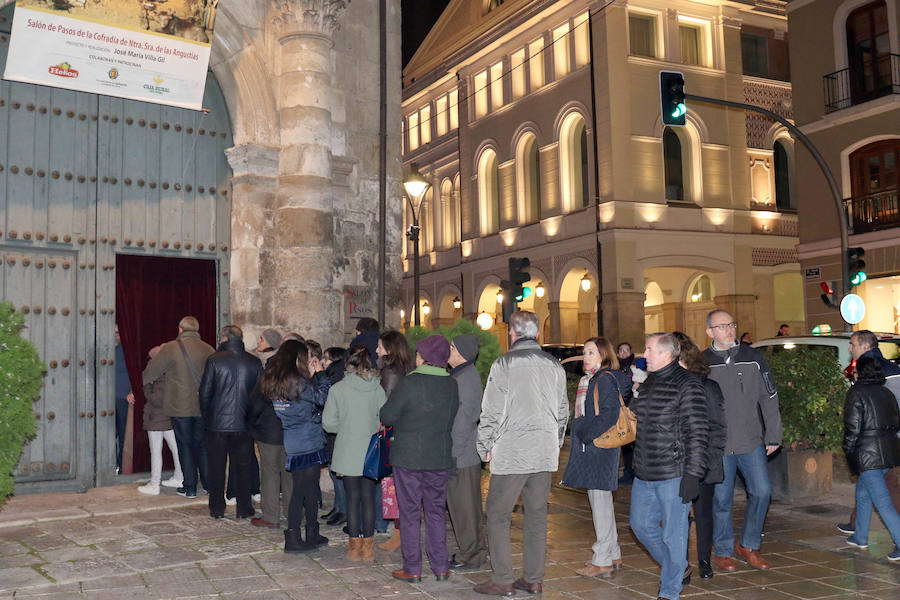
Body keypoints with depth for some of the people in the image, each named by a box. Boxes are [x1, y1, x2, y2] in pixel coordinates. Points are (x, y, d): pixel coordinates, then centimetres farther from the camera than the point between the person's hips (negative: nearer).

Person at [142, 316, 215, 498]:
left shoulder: (170, 348, -9)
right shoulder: (208, 349, 1)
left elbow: (152, 371, -2)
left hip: (181, 407, -3)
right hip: (203, 407, 3)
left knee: (185, 445, 7)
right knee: (202, 444, 15)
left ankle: (190, 487, 11)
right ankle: (209, 483, 19)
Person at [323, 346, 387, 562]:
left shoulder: (338, 389, -9)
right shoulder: (377, 389, -5)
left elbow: (328, 422, -7)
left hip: (348, 453, -1)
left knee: (353, 498, 8)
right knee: (369, 497, 10)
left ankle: (355, 546, 16)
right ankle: (368, 547, 15)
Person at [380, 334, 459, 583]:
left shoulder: (409, 383, -16)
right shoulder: (451, 386, -2)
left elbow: (387, 416, -11)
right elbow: (452, 418, 7)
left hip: (408, 458, -4)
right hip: (440, 458, 4)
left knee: (410, 513, 6)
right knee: (436, 512, 14)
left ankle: (412, 569, 12)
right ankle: (441, 567, 18)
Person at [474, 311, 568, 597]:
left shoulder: (504, 364, -8)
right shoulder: (554, 366, 8)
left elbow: (491, 411, -8)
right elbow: (563, 412, 14)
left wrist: (485, 448, 3)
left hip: (511, 453, -5)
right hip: (545, 455, 6)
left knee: (498, 514, 2)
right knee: (537, 515, 11)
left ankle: (502, 581, 3)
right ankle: (533, 579, 16)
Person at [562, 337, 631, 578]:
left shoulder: (606, 379, -13)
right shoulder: (589, 380, 15)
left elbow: (608, 416, -20)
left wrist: (585, 434, -15)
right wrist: (579, 435, 11)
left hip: (600, 446, -10)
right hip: (589, 446, 10)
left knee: (599, 497, -5)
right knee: (600, 499, 14)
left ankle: (602, 561, 2)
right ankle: (613, 555, 24)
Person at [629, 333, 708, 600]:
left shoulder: (687, 385, -12)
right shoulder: (647, 384, 13)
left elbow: (697, 433, -15)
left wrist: (692, 475, -18)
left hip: (674, 475, -8)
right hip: (644, 475, 8)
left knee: (673, 533, 2)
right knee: (641, 524, 15)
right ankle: (678, 568, 35)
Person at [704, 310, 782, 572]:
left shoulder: (752, 357, 4)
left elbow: (769, 398, 8)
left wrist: (773, 436, 5)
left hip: (751, 442, 2)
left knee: (762, 491, -1)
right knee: (721, 500, 4)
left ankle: (748, 545, 19)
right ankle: (723, 552, 21)